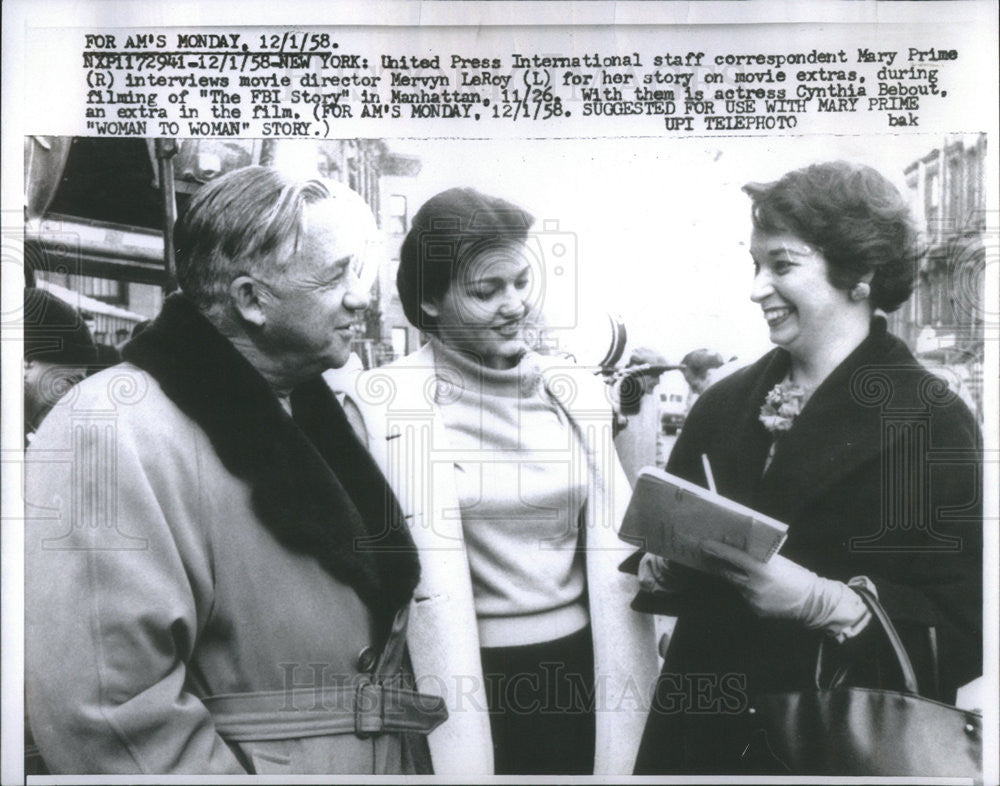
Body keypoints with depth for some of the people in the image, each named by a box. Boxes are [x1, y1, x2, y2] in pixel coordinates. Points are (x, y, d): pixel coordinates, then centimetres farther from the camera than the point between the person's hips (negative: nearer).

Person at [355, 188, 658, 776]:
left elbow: (615, 561, -2)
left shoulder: (580, 393, 1)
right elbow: (436, 585, -16)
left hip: (582, 666, 4)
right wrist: (463, 768, -19)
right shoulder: (395, 403, -10)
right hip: (472, 677, -3)